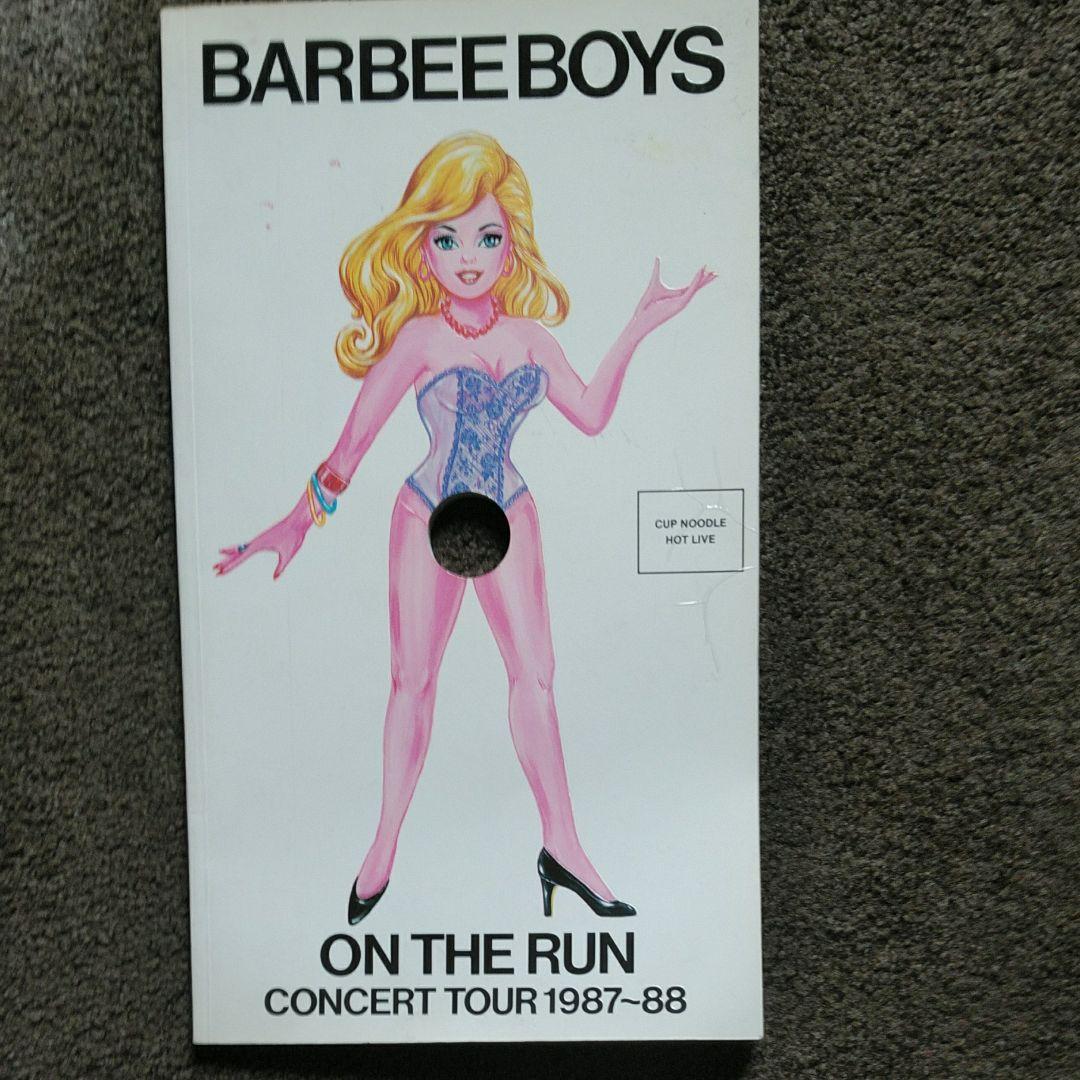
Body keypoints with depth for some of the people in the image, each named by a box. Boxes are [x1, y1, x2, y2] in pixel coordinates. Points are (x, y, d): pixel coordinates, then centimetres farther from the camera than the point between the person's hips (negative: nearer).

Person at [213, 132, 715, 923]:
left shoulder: (531, 334, 4)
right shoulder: (419, 336, -8)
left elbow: (592, 415, 6)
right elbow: (356, 436, -9)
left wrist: (637, 330, 4)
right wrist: (301, 520, -12)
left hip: (508, 518, 3)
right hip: (429, 518, -3)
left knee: (536, 676, 1)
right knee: (414, 680, 6)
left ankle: (561, 847, 13)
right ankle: (384, 850, 22)